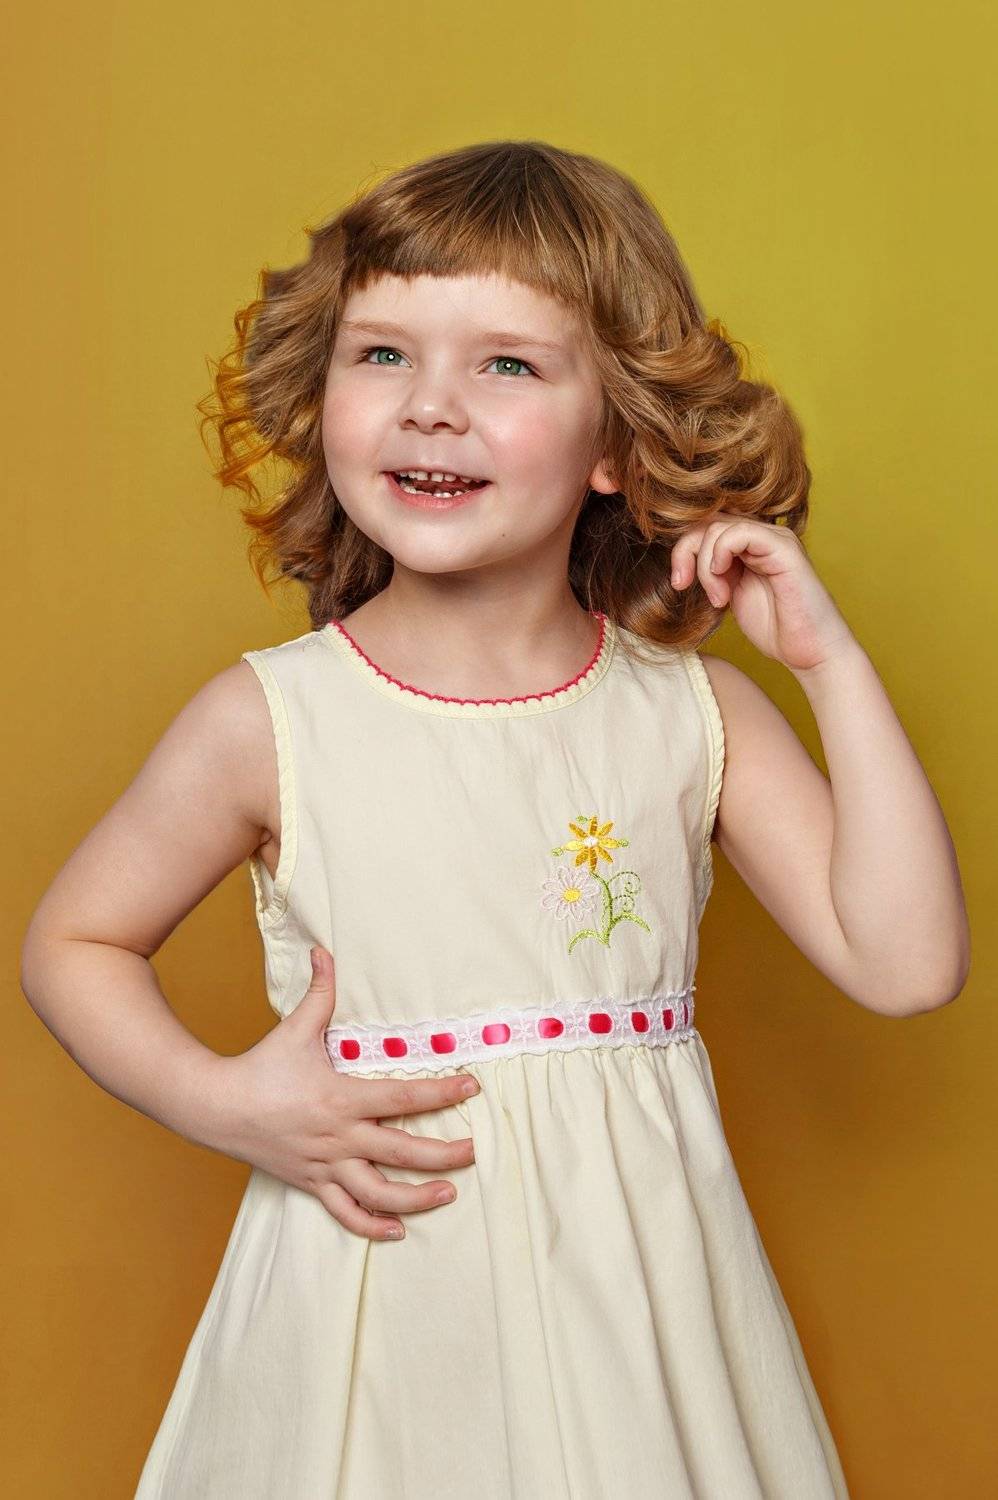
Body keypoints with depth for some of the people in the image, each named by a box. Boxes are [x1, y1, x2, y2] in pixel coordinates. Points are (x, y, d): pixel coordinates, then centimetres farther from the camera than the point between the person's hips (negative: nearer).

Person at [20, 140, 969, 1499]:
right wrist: (229, 1106, -13)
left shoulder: (695, 714, -4)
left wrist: (832, 659, -10)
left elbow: (908, 965, -8)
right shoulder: (271, 722, -9)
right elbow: (70, 942, 3)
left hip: (634, 1292, 2)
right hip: (377, 1295, -1)